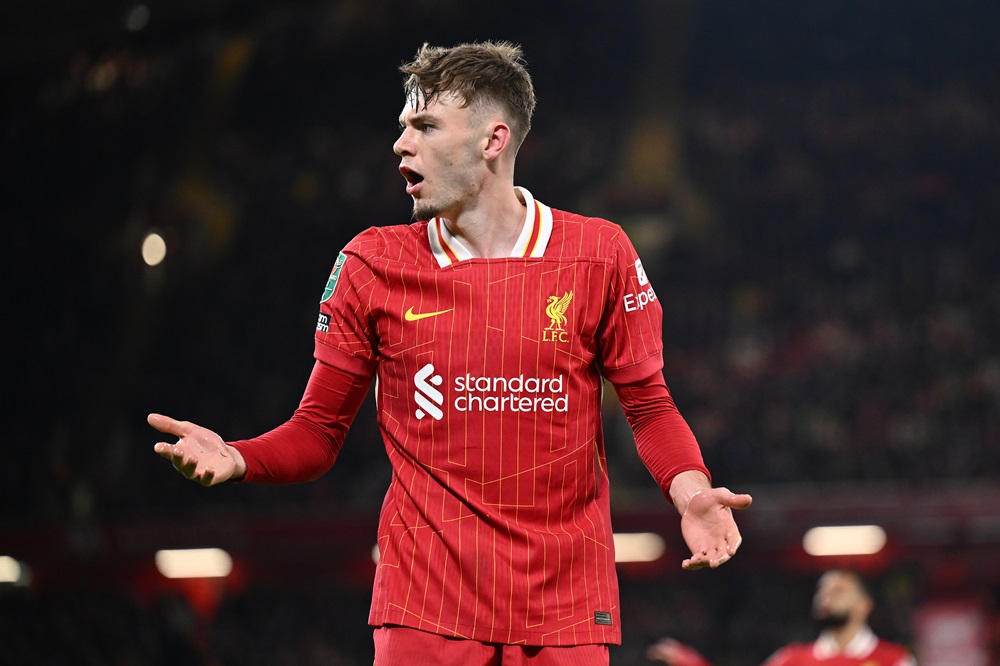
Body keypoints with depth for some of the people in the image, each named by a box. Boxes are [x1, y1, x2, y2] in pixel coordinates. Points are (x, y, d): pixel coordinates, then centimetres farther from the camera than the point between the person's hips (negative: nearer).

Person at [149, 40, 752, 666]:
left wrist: (690, 491, -13)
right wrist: (236, 459, -13)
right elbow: (318, 432, 6)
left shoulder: (600, 253, 0)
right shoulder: (372, 264, 2)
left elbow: (650, 405, 6)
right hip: (426, 606, 0)